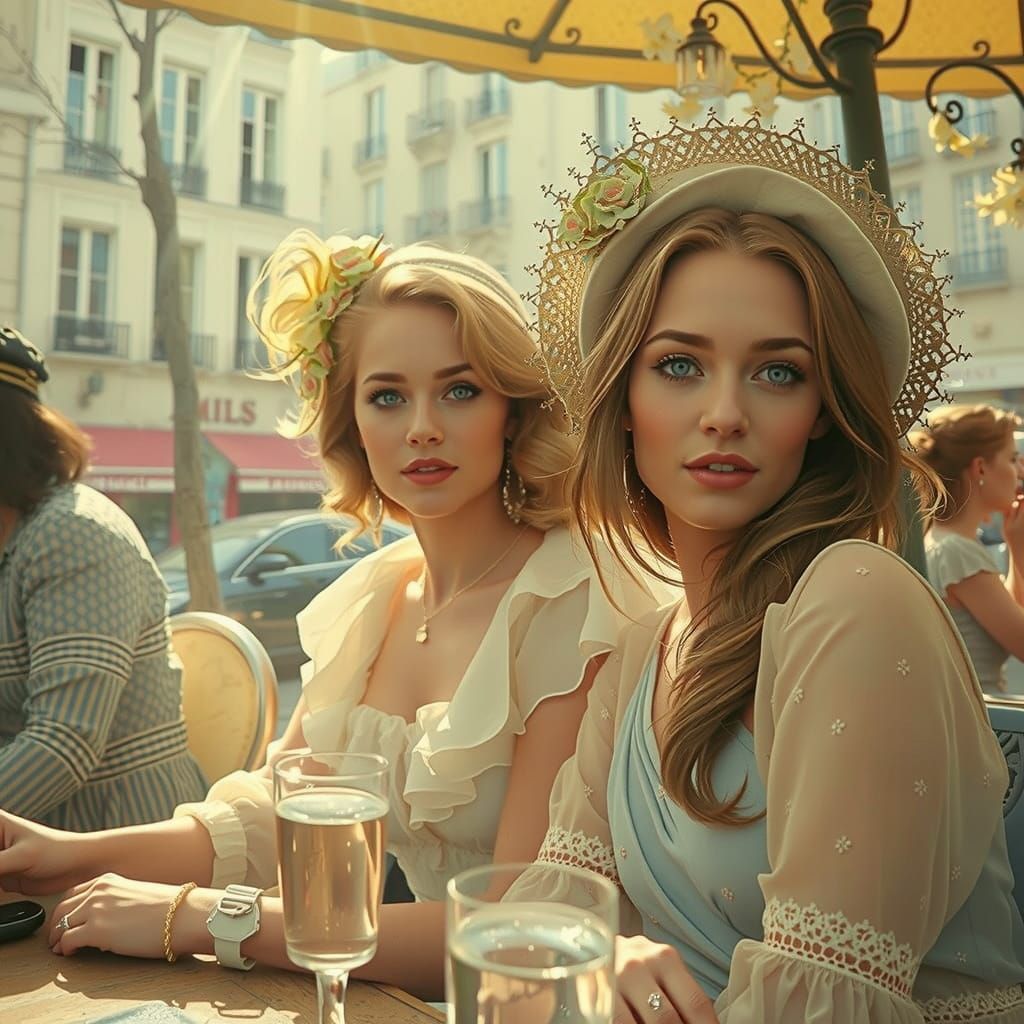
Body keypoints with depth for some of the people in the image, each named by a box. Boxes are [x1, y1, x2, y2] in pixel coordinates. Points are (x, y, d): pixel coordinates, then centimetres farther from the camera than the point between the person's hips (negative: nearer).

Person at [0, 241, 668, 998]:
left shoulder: (579, 609, -18)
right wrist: (82, 856, -9)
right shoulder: (368, 596, 2)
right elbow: (274, 811, 7)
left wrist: (198, 918, -20)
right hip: (375, 989, 5)